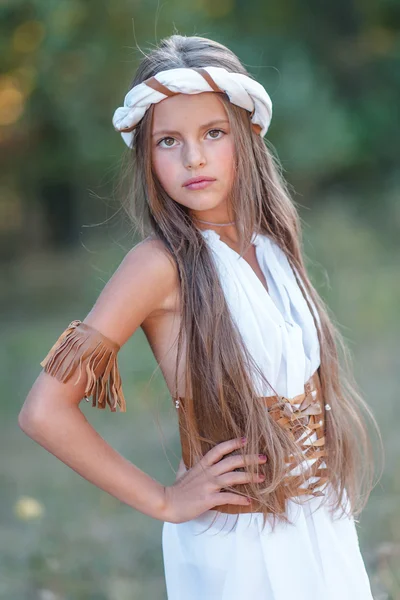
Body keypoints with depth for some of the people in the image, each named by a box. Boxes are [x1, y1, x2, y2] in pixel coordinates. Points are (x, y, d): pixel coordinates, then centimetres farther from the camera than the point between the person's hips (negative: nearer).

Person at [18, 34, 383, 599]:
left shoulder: (271, 241, 1)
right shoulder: (161, 264, -17)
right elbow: (45, 411, -23)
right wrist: (163, 501, -15)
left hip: (324, 524, 6)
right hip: (239, 544, -6)